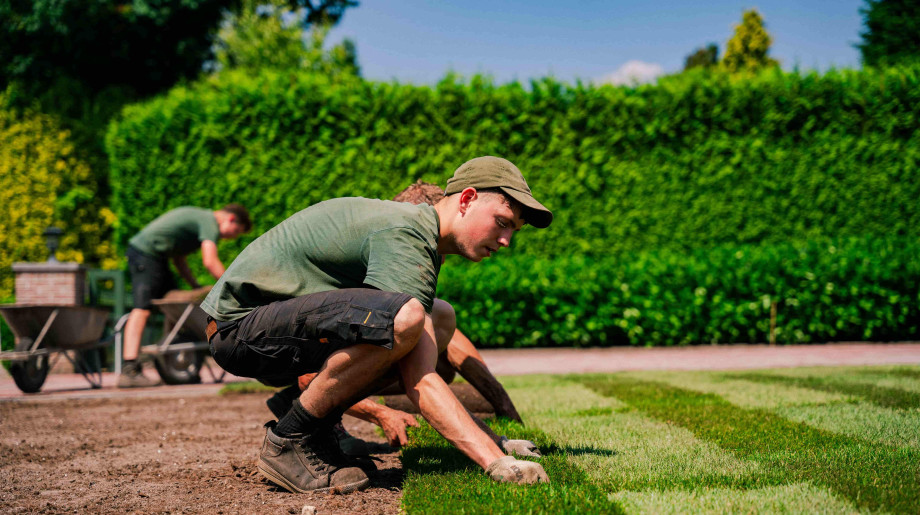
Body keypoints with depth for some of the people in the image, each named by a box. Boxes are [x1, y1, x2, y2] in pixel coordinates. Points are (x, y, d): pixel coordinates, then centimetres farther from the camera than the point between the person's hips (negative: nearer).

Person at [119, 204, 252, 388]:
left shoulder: (199, 217, 23)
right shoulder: (211, 223, -9)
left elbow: (178, 257, 25)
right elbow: (210, 262, -21)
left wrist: (196, 286, 20)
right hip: (147, 252, -11)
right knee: (142, 308, -18)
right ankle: (129, 369, -28)